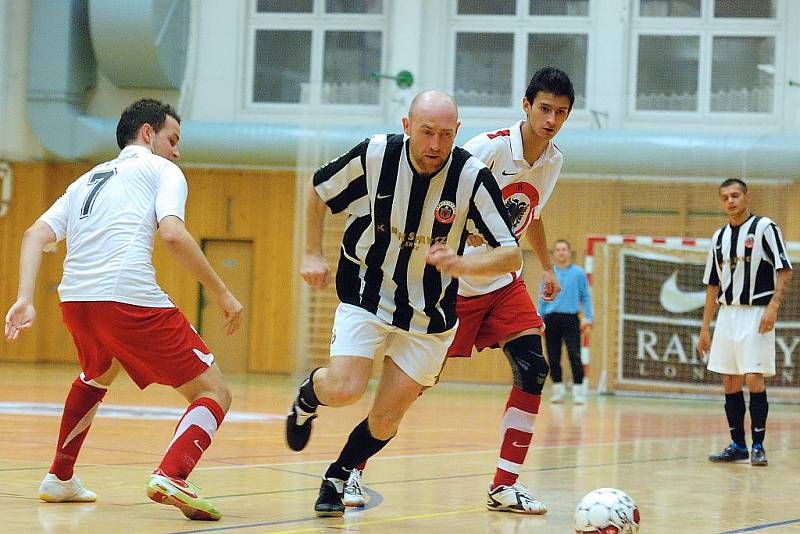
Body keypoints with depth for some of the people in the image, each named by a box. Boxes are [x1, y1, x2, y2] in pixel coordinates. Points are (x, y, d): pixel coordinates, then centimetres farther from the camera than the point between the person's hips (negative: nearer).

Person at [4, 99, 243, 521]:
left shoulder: (88, 180, 29)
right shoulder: (162, 170, 11)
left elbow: (36, 235, 14)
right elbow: (172, 234, -8)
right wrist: (221, 294, -3)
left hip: (74, 300, 7)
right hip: (129, 297, -7)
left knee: (98, 376, 39)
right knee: (214, 393, 0)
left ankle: (59, 478, 38)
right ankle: (170, 477, -24)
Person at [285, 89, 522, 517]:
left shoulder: (471, 177, -19)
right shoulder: (374, 155, -18)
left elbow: (511, 254, -18)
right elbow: (318, 190, 3)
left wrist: (460, 264, -35)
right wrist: (313, 253, 2)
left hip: (429, 313, 1)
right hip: (366, 294, -1)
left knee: (387, 417, 0)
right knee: (343, 389, -19)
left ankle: (338, 478, 29)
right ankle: (308, 395, 17)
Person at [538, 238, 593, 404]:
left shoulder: (578, 273, 3)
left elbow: (586, 296, 4)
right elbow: (543, 299, 13)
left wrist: (588, 318, -4)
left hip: (571, 319, -3)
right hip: (552, 319, 3)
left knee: (574, 355, -11)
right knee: (553, 357, 4)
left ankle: (578, 390, -10)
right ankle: (558, 389, 14)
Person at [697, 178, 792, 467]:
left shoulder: (764, 227, -4)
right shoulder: (719, 237, 14)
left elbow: (785, 270, -8)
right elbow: (713, 285, 17)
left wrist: (773, 305, -20)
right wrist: (705, 327, 13)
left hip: (756, 313, -6)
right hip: (727, 313, 6)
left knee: (753, 378, -12)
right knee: (730, 383, 5)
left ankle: (758, 445, -5)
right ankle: (738, 445, 13)